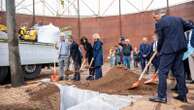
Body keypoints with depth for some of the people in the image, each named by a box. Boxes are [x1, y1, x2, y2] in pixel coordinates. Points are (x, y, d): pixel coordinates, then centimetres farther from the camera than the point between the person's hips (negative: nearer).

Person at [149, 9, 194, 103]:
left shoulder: (159, 23, -6)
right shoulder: (178, 19, 13)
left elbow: (161, 39, -5)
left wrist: (158, 50, 10)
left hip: (168, 49, -7)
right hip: (180, 48, 7)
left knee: (162, 72, -2)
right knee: (179, 71, 12)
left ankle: (162, 96, -1)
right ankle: (183, 95, 19)